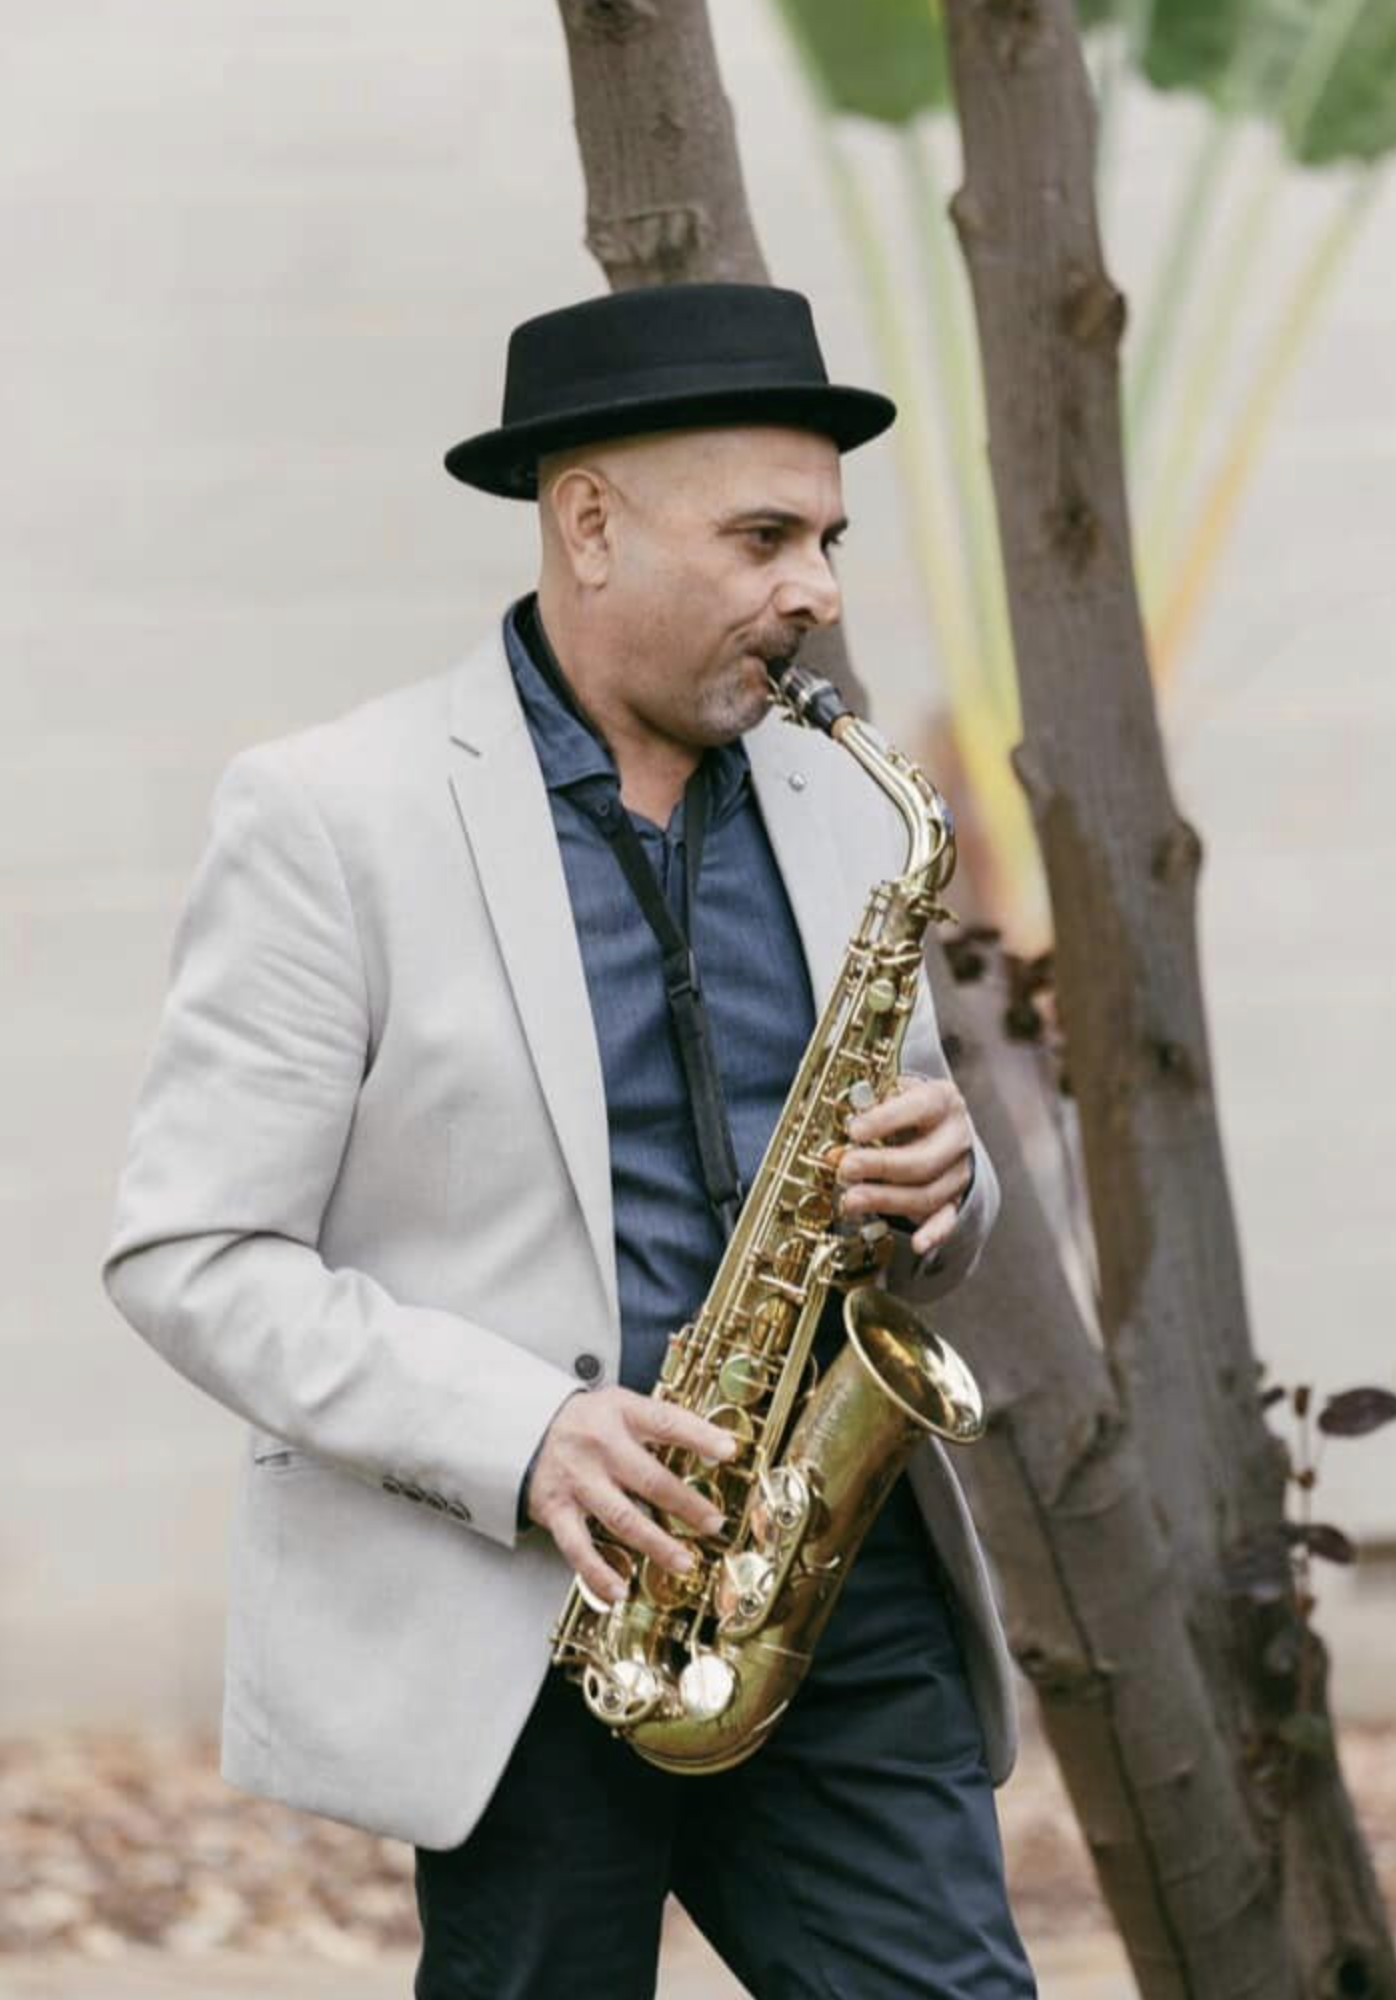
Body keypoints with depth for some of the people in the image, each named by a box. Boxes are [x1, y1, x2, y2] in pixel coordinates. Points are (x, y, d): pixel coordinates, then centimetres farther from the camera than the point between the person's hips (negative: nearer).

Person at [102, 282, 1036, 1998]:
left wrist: (933, 1189, -5)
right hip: (519, 1620, -5)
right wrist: (517, 1437, -21)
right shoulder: (328, 816, -6)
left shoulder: (838, 809, 12)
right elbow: (187, 1255, -9)